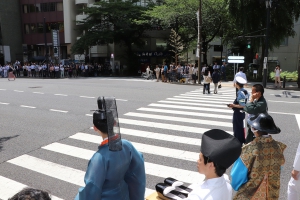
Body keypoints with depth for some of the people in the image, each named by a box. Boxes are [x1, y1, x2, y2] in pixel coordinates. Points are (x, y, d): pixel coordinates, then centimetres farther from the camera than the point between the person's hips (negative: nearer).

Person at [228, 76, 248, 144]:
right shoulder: (245, 91, 3)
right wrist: (234, 104, 10)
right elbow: (244, 103, 9)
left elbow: (243, 106, -25)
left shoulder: (240, 93, -24)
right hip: (241, 112, 9)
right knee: (241, 128, 21)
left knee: (237, 128, 4)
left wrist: (234, 105, -17)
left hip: (238, 113, -9)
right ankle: (242, 141, 35)